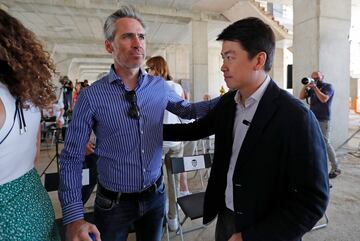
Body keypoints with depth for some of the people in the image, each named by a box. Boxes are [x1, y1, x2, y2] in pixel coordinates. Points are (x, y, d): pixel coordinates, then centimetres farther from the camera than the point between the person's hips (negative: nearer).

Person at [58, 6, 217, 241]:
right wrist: (74, 218, -19)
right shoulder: (91, 96, -16)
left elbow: (187, 109, 11)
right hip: (113, 202, -3)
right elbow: (72, 158, -11)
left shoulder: (159, 86, -5)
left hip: (155, 195, 4)